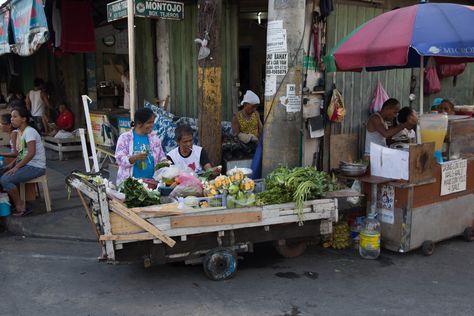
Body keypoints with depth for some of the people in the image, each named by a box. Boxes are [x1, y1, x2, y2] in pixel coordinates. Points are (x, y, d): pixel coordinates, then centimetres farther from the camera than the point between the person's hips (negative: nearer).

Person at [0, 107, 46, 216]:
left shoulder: (29, 131, -16)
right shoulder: (22, 132, 14)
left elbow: (31, 153, -24)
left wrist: (16, 167, -21)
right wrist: (12, 164, 5)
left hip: (36, 167, -10)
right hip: (27, 165, 10)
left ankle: (20, 207, -7)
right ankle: (11, 201, 13)